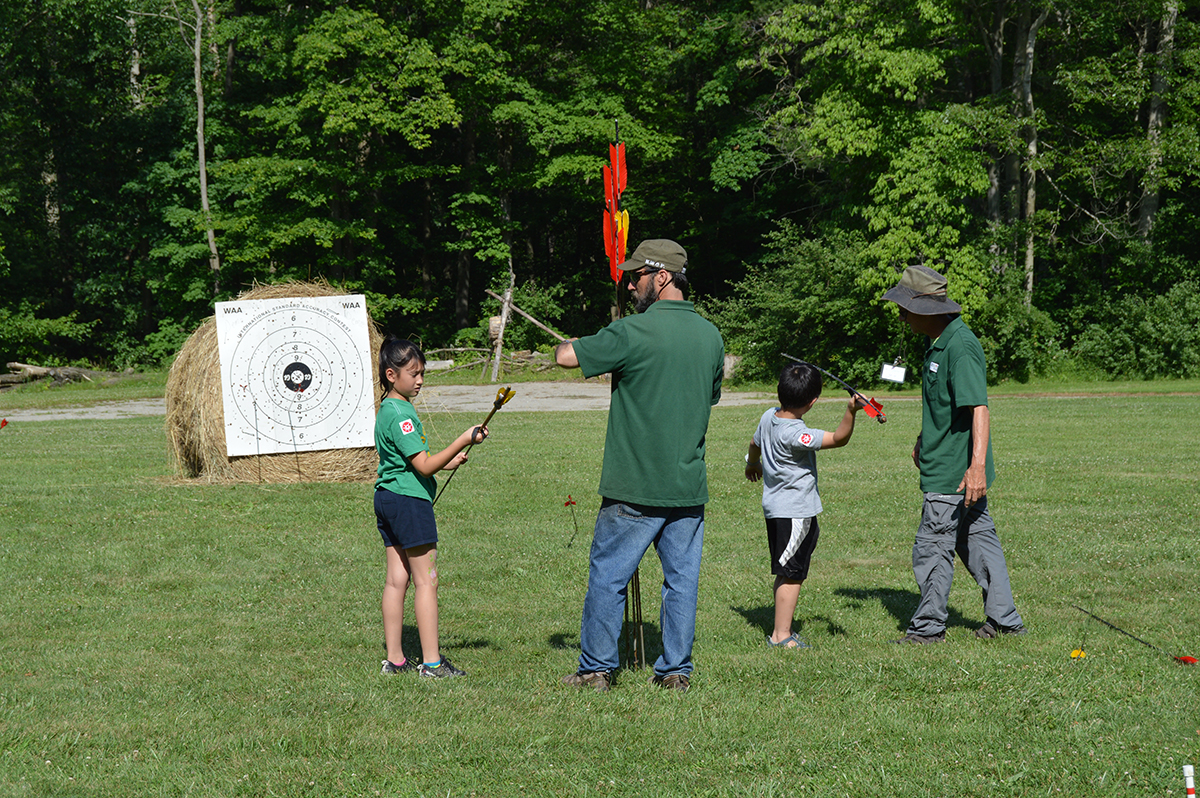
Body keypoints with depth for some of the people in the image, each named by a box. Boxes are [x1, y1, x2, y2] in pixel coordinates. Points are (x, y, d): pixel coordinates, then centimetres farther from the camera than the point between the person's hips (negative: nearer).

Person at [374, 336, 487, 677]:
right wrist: (463, 441, -23)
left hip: (386, 497, 10)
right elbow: (423, 466, -20)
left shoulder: (386, 410, 14)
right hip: (409, 499, -10)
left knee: (397, 578, 9)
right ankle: (432, 662, -4)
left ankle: (394, 659, 11)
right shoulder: (401, 413, -17)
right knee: (426, 579, -5)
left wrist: (447, 462, 15)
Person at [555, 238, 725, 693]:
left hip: (634, 489, -5)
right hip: (690, 488, 5)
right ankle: (676, 670, 13)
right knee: (682, 579, 10)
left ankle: (596, 668, 12)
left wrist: (574, 342, 11)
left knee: (607, 576, 6)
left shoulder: (634, 332, -14)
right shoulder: (711, 336, 6)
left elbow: (566, 357, -12)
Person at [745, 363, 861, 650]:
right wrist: (850, 412, -41)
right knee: (791, 574, -2)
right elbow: (838, 439, -28)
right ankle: (781, 636, 1)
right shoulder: (794, 434, -25)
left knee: (785, 573, 17)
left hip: (775, 507, 9)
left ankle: (781, 630, 25)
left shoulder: (769, 417, 2)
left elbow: (755, 445, 22)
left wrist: (752, 464, 42)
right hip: (795, 512, -9)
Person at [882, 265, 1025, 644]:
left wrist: (977, 466, -34)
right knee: (979, 540, 14)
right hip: (946, 465, 10)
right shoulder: (938, 343, 11)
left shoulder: (961, 346, -21)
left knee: (932, 549, -1)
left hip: (954, 473, -10)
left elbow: (979, 408, -28)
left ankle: (928, 627, 11)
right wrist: (924, 440, 36)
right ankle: (1004, 619, 21)